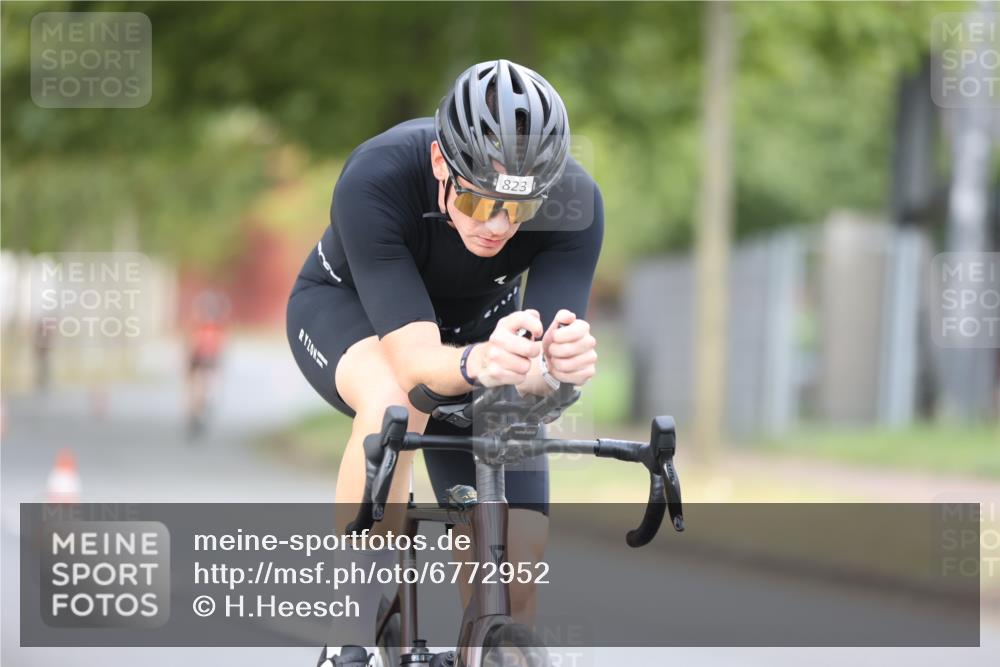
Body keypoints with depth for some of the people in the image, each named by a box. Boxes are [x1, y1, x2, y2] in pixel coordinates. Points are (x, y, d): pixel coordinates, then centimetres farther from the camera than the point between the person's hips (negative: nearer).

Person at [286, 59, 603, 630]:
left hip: (477, 327, 3)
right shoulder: (375, 181, -39)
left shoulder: (573, 202, -31)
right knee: (395, 401, -39)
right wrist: (478, 363, -66)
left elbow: (541, 372, -37)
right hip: (347, 306, -3)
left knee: (517, 567, -15)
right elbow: (414, 357, -44)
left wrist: (560, 364, -61)